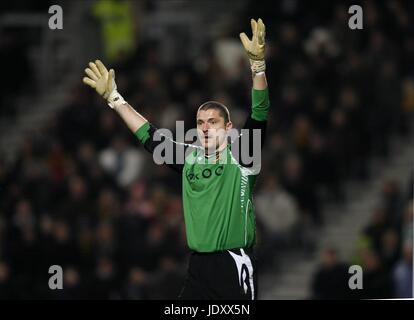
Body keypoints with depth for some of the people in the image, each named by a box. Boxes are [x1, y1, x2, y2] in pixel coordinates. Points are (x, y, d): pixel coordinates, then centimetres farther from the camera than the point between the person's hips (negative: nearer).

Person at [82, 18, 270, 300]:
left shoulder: (241, 156, -1)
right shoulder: (189, 158, 13)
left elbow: (259, 116, -14)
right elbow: (150, 135, 21)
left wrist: (258, 64, -27)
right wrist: (114, 97, 22)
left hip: (235, 266, -5)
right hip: (198, 266, 5)